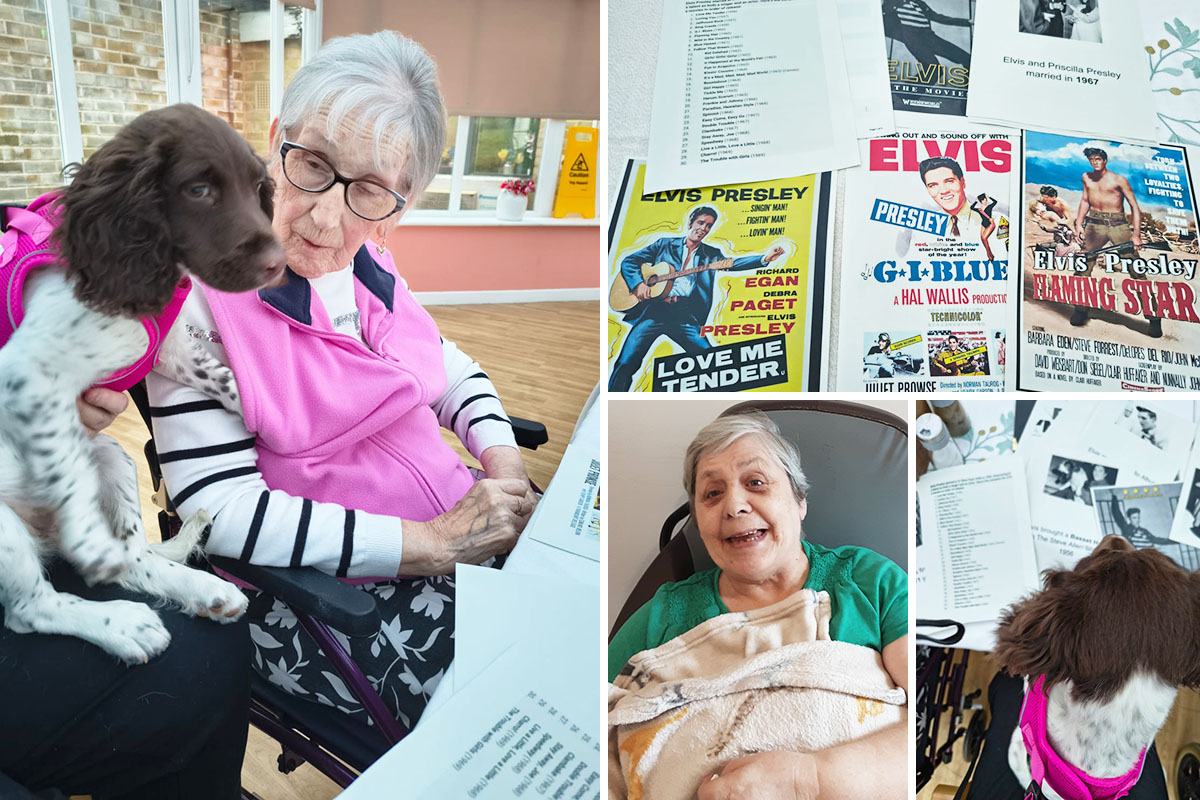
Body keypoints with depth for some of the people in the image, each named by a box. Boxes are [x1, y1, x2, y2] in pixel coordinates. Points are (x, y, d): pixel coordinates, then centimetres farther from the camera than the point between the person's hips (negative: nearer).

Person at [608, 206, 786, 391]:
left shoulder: (711, 254, 18)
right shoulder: (665, 244, 14)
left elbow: (733, 263, 1)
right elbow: (628, 261, 13)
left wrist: (764, 258, -16)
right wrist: (638, 284, -7)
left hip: (684, 315, 2)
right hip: (654, 310, -1)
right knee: (626, 362, -13)